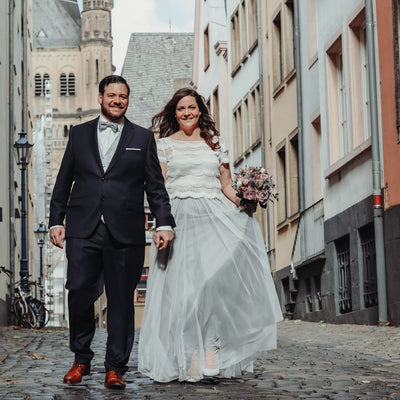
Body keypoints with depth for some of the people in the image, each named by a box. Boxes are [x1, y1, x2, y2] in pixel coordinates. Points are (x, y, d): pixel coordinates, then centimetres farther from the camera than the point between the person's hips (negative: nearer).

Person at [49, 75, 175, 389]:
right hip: (83, 230, 1)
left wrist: (164, 223, -2)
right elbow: (63, 182, 15)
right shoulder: (79, 134, 14)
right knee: (80, 293, -4)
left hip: (125, 233, -1)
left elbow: (155, 186, 8)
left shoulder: (143, 138, 11)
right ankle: (82, 359, 15)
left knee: (121, 300, 1)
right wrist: (56, 220, 8)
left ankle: (115, 368, 9)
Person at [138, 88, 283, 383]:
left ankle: (211, 351, -15)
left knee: (217, 276, -18)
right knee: (182, 286, -8)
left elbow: (226, 185, 17)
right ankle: (191, 358, -5)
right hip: (179, 218, -1)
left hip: (214, 216, 1)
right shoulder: (166, 144, 13)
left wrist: (242, 199, -5)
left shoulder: (216, 144, 17)